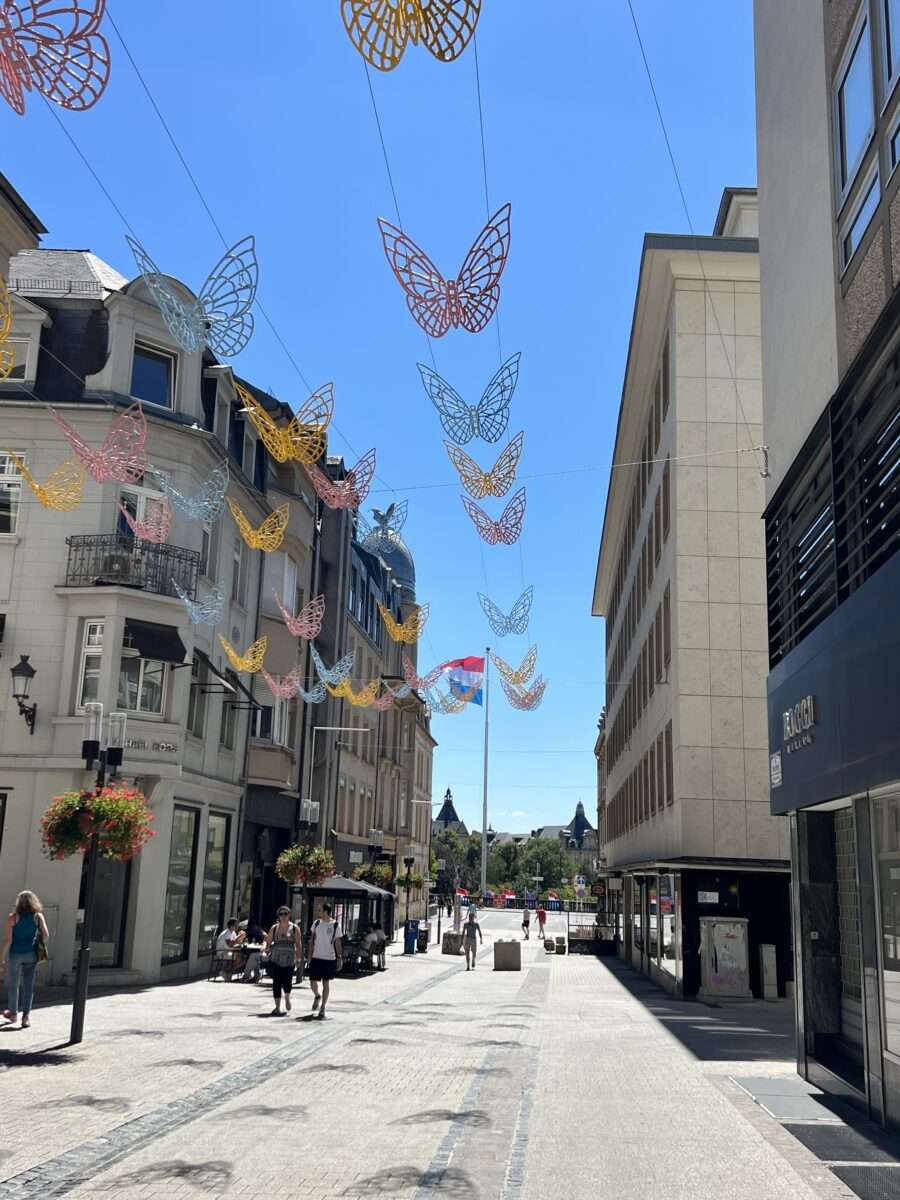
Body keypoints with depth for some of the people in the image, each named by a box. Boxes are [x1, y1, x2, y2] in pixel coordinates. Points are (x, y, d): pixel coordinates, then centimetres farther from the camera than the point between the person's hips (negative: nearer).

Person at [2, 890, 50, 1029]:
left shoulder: (13, 917, -8)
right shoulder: (38, 916, -1)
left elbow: (7, 939, -10)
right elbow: (46, 935, -6)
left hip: (15, 954, -2)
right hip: (31, 954, 2)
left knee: (12, 984, 15)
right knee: (28, 985, 7)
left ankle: (13, 1013, 28)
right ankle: (26, 1016, 2)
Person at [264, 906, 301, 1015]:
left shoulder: (294, 928, 3)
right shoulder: (274, 928, 6)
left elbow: (298, 945, 1)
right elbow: (268, 942, 10)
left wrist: (298, 958, -7)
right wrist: (267, 947, -9)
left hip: (288, 961, -1)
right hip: (275, 960, 1)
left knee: (287, 983, -1)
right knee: (276, 983, -1)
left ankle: (287, 998, 33)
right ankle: (277, 1008, 8)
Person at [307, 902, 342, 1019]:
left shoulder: (335, 925, -5)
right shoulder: (316, 923, 4)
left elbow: (337, 943, -2)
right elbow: (312, 940, 10)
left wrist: (339, 958, -6)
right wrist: (310, 955, 7)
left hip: (329, 958, -2)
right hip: (316, 958, 2)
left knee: (326, 983, 3)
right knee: (313, 983, 0)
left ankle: (322, 1009, 12)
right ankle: (317, 996, 33)